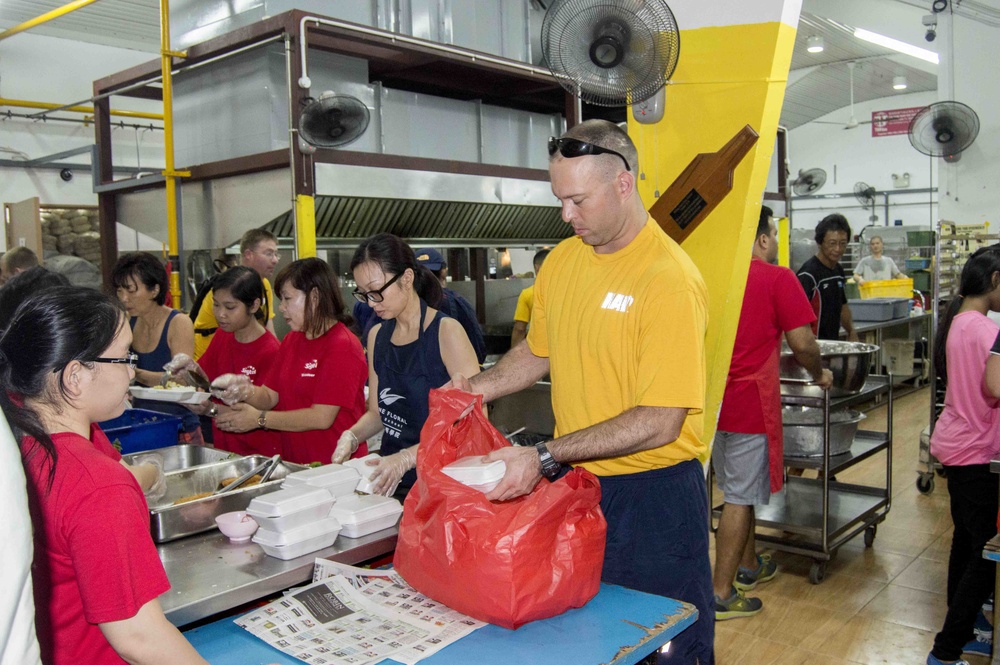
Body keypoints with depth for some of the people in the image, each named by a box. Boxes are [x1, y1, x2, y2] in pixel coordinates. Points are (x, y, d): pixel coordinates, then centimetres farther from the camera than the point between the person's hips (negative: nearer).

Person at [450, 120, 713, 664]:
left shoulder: (670, 280, -20)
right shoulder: (562, 260, 2)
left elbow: (660, 421, -23)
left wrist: (545, 457, -27)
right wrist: (478, 388, -1)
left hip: (652, 496, -6)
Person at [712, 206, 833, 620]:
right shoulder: (778, 279, -11)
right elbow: (802, 343, -10)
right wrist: (819, 374, 9)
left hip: (714, 399, 7)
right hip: (750, 403, -7)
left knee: (736, 489, 21)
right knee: (740, 497, 1)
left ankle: (749, 566, 37)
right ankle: (720, 594, 8)